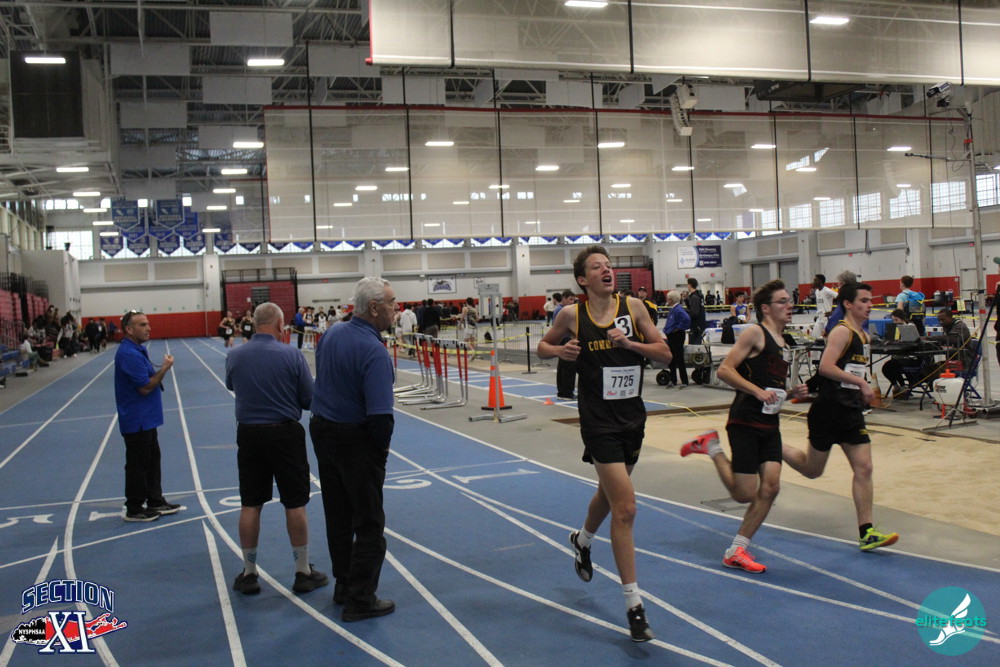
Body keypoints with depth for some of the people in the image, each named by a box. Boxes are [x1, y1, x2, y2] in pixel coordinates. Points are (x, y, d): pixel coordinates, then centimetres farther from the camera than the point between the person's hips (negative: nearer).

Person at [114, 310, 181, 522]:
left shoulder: (136, 350, 10)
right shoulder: (129, 354, -23)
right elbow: (145, 387, -24)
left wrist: (161, 370, 5)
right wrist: (164, 368, -17)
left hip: (146, 419, 10)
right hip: (136, 422, -10)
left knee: (152, 460, 17)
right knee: (138, 465, 1)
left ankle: (155, 501, 28)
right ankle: (134, 510, 12)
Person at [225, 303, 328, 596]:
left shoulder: (234, 356, -3)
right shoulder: (291, 355, -12)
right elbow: (309, 399, -6)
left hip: (249, 434, 3)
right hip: (285, 432, -3)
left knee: (250, 505, 11)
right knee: (295, 504, 7)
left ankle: (249, 574, 19)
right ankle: (303, 573, 14)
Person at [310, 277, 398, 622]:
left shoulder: (331, 335, 2)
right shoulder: (374, 351, -24)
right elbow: (380, 415, -28)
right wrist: (382, 448, -11)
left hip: (322, 430, 8)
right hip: (355, 439, -8)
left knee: (338, 516, 19)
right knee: (369, 523, 4)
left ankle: (343, 586, 31)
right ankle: (360, 600, 9)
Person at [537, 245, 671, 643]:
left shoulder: (632, 307, -1)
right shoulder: (572, 315, -5)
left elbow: (665, 354, 0)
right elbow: (542, 347, 10)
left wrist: (629, 343, -16)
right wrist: (560, 350, -12)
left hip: (633, 418, 4)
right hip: (599, 422, -4)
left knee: (609, 494, 25)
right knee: (625, 509, -12)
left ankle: (582, 540, 58)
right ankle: (633, 604, -3)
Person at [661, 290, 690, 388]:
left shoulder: (678, 309, -19)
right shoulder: (673, 309, 11)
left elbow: (686, 319, -32)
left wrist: (678, 328, -22)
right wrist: (667, 327, 13)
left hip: (677, 336, -10)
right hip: (671, 336, 10)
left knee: (679, 359, -5)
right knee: (671, 359, 15)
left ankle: (684, 382, 1)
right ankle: (673, 380, 24)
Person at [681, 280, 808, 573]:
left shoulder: (783, 344, 17)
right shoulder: (755, 333, -9)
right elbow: (724, 370, -16)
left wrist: (792, 393, 8)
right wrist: (757, 391, -25)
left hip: (770, 424, 8)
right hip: (745, 421, -8)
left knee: (770, 487, -2)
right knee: (745, 494, -6)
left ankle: (736, 551, 9)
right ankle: (711, 446, 16)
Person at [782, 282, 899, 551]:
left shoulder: (864, 336, 15)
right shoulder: (842, 331, -13)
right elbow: (825, 367, -26)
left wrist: (863, 391, 15)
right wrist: (861, 382, -25)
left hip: (852, 412, 8)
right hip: (829, 410, -8)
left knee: (863, 469, 0)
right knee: (812, 470, 6)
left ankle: (866, 533, 2)